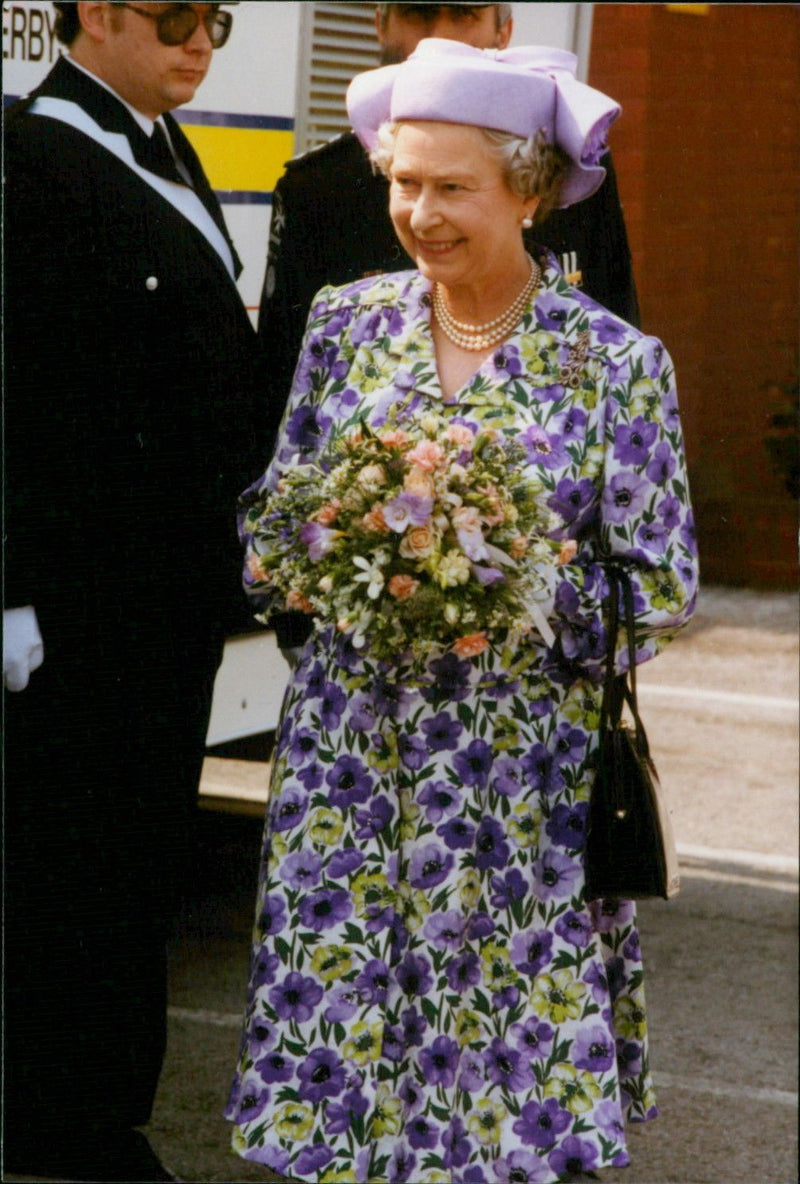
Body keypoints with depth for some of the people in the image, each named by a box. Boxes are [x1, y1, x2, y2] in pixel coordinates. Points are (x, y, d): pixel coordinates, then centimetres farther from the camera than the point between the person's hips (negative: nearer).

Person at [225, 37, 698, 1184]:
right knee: (341, 1039, 4)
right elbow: (271, 513, 11)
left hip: (521, 777, -3)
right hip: (350, 749, 3)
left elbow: (663, 592, -5)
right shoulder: (346, 320, 5)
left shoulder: (616, 360, -5)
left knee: (509, 1077, 0)